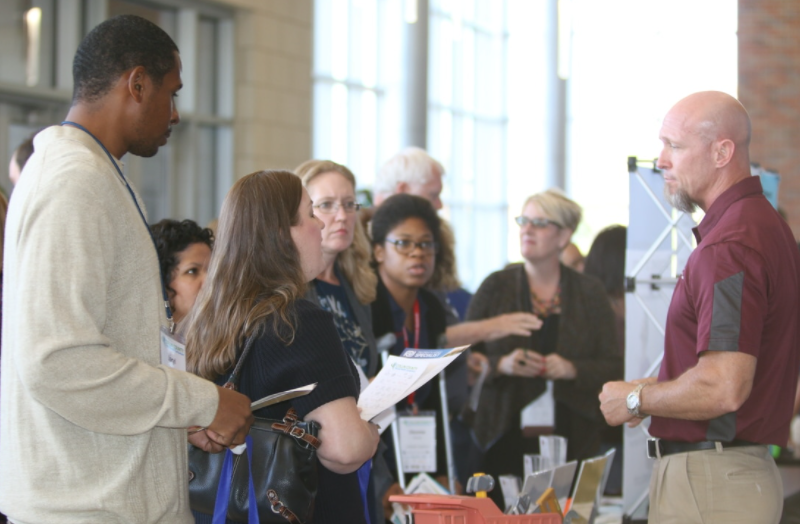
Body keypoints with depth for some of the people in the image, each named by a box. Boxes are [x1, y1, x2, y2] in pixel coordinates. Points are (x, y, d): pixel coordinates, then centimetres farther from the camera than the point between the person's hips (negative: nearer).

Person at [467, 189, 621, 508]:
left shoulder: (589, 293, 9)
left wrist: (572, 370, -11)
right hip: (506, 438, 0)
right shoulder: (495, 287, 7)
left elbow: (614, 367, 6)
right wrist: (501, 364, -13)